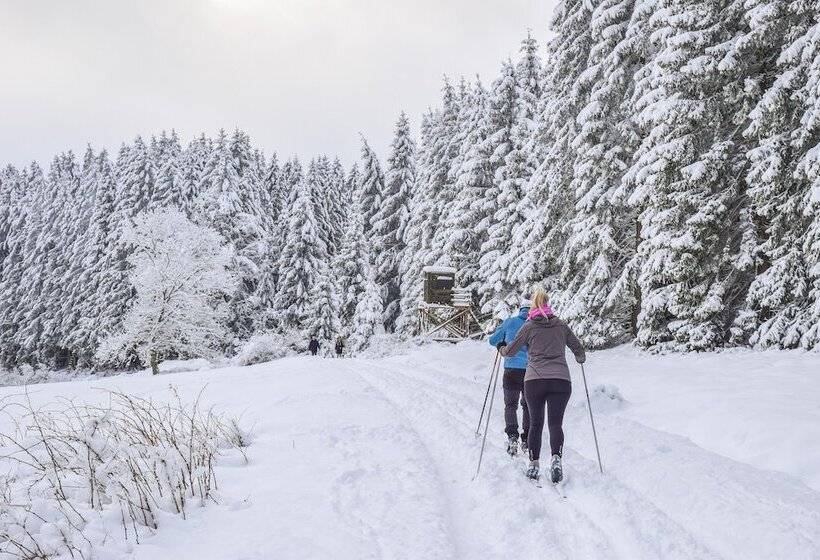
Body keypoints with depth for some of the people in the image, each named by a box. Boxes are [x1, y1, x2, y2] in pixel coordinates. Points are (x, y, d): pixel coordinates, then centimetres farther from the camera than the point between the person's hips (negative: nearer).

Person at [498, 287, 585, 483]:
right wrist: (580, 358, 41)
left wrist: (501, 348, 33)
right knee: (555, 423, 1)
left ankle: (533, 465, 7)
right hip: (561, 380, 1)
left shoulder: (529, 326, 6)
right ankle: (556, 458, -22)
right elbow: (578, 348, 18)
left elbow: (510, 351, 11)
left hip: (534, 380, -1)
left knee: (535, 423, 11)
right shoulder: (561, 325, 12)